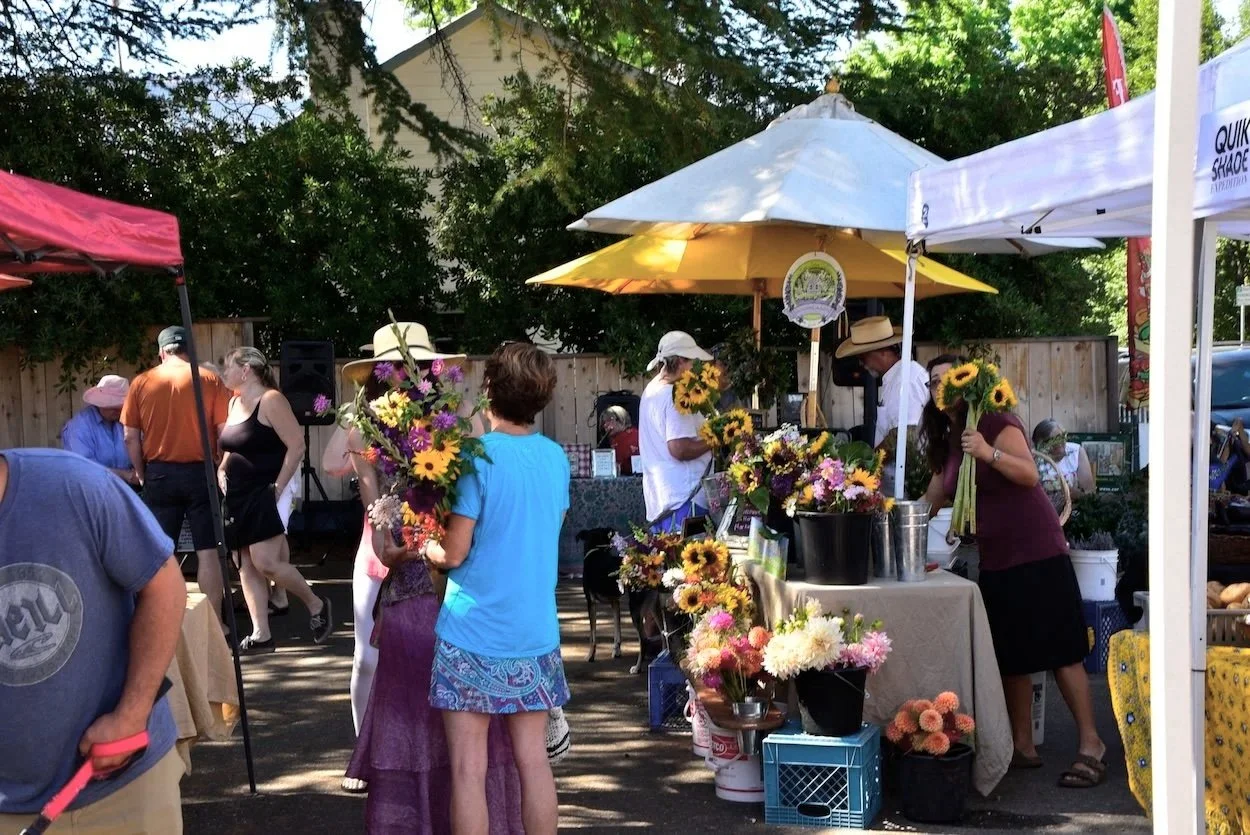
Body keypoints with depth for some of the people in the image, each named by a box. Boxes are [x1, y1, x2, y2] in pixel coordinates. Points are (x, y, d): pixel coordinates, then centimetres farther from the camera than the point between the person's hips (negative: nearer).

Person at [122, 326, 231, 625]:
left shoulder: (141, 383, 3)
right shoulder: (210, 380, -2)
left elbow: (130, 437, 3)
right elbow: (224, 431, -4)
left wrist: (141, 473, 15)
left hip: (159, 474, 1)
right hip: (200, 472, -1)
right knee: (207, 551, 2)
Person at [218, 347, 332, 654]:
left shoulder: (271, 400, -12)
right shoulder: (234, 402, 13)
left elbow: (296, 446, -16)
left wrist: (279, 487, -17)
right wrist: (222, 470, 7)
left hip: (265, 494, -9)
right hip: (238, 497, 9)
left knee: (266, 563, -15)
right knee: (247, 567, 5)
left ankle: (317, 605, 6)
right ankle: (261, 635, 8)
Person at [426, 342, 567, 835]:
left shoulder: (478, 457, -13)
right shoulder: (557, 458, 4)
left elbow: (453, 553, -12)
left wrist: (423, 547, 7)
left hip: (474, 635, -5)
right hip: (536, 633, 5)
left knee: (470, 768, 2)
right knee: (533, 758, 11)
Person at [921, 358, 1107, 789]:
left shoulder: (997, 423, -9)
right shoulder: (947, 444, 14)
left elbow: (1030, 474, -21)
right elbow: (934, 500, 24)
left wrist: (989, 453, -33)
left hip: (1036, 555, -8)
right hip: (995, 560, 8)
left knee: (1061, 652, -7)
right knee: (1010, 657, 8)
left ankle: (1091, 745, -1)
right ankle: (1023, 746, 15)